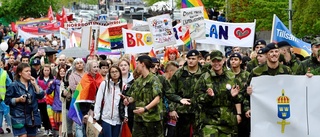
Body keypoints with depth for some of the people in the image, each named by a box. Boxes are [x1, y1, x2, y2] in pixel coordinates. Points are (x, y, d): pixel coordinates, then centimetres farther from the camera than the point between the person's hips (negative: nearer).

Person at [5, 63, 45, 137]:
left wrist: (35, 84, -8)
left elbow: (41, 96, -1)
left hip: (32, 117, 5)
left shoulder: (32, 84, 7)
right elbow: (7, 100, -6)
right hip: (19, 117, -5)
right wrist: (18, 99, -20)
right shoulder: (14, 85, -7)